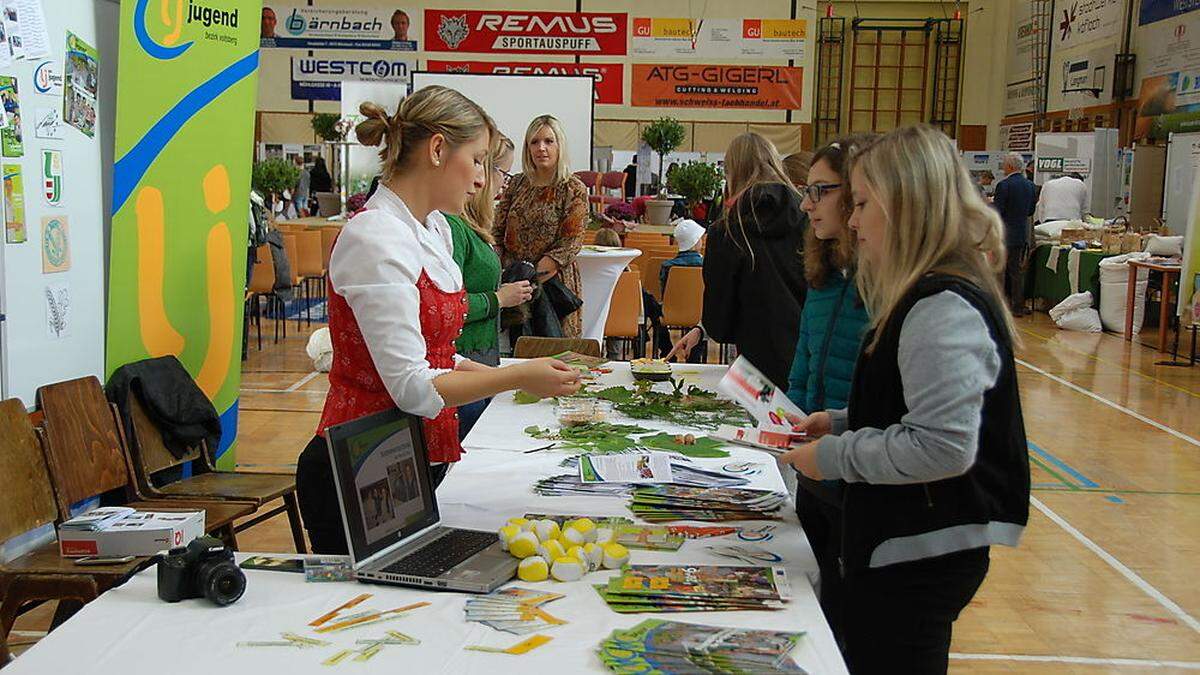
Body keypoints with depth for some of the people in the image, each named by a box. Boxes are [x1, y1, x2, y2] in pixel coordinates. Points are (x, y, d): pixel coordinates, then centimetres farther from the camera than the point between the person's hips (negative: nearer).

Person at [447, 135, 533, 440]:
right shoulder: (449, 226, -18)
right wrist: (498, 299, -13)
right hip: (461, 366, -10)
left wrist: (503, 291, 11)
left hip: (481, 361, 10)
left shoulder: (468, 225, 14)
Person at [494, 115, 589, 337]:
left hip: (555, 281, -4)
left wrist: (535, 273, -18)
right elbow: (498, 231, 11)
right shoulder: (517, 184, 10)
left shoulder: (574, 190, -3)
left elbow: (572, 242, -10)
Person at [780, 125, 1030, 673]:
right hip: (894, 544, 10)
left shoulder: (944, 309, -22)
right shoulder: (924, 297, 12)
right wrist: (840, 423, 9)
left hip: (920, 558, -10)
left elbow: (943, 446, -28)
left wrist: (834, 456, -18)